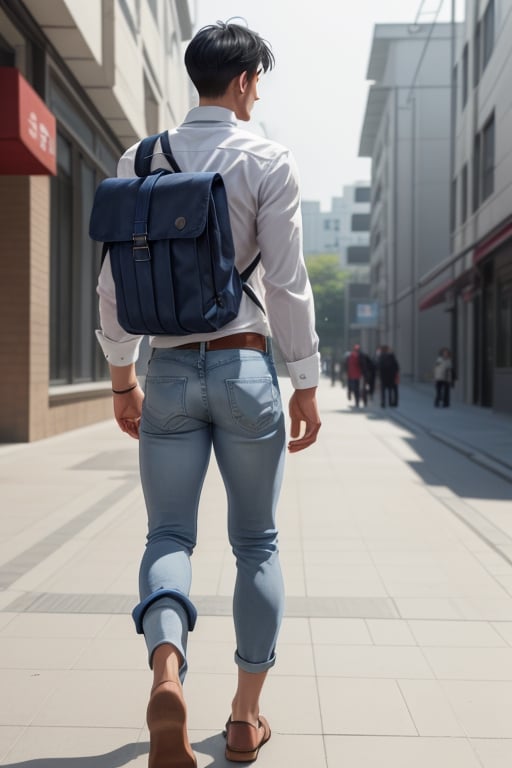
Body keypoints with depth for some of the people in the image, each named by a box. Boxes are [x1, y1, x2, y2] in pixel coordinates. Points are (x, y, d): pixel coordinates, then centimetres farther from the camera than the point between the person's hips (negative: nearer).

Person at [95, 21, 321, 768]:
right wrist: (307, 385, 0)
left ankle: (166, 670, -18)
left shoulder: (141, 160, 7)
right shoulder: (268, 161, -4)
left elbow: (114, 283, 6)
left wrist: (122, 377, 15)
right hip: (244, 368, -2)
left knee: (169, 535, 9)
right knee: (256, 543, 10)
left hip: (168, 372, 3)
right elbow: (288, 285, -8)